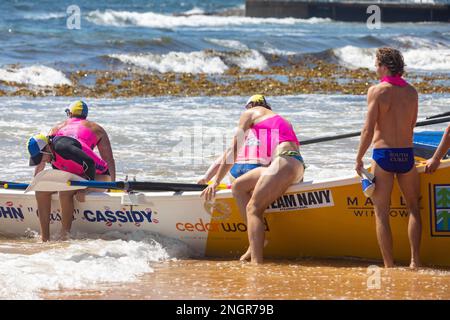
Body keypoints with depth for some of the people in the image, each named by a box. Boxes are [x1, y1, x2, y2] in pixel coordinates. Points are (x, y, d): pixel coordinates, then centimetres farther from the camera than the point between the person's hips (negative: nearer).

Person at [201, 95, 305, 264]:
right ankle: (255, 245, 1)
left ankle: (256, 262, -30)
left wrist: (216, 181, 15)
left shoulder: (250, 113, 14)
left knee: (253, 208, -13)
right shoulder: (279, 119, 35)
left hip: (285, 161, -8)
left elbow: (233, 152, 12)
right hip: (298, 166, 8)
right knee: (238, 186, 13)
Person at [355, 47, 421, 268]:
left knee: (381, 213, 3)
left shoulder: (377, 91, -8)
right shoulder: (411, 92, 5)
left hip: (383, 155, -4)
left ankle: (389, 266, 0)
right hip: (407, 155, 4)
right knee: (414, 208, 19)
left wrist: (359, 159, -1)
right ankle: (415, 261, 9)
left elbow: (368, 130, -10)